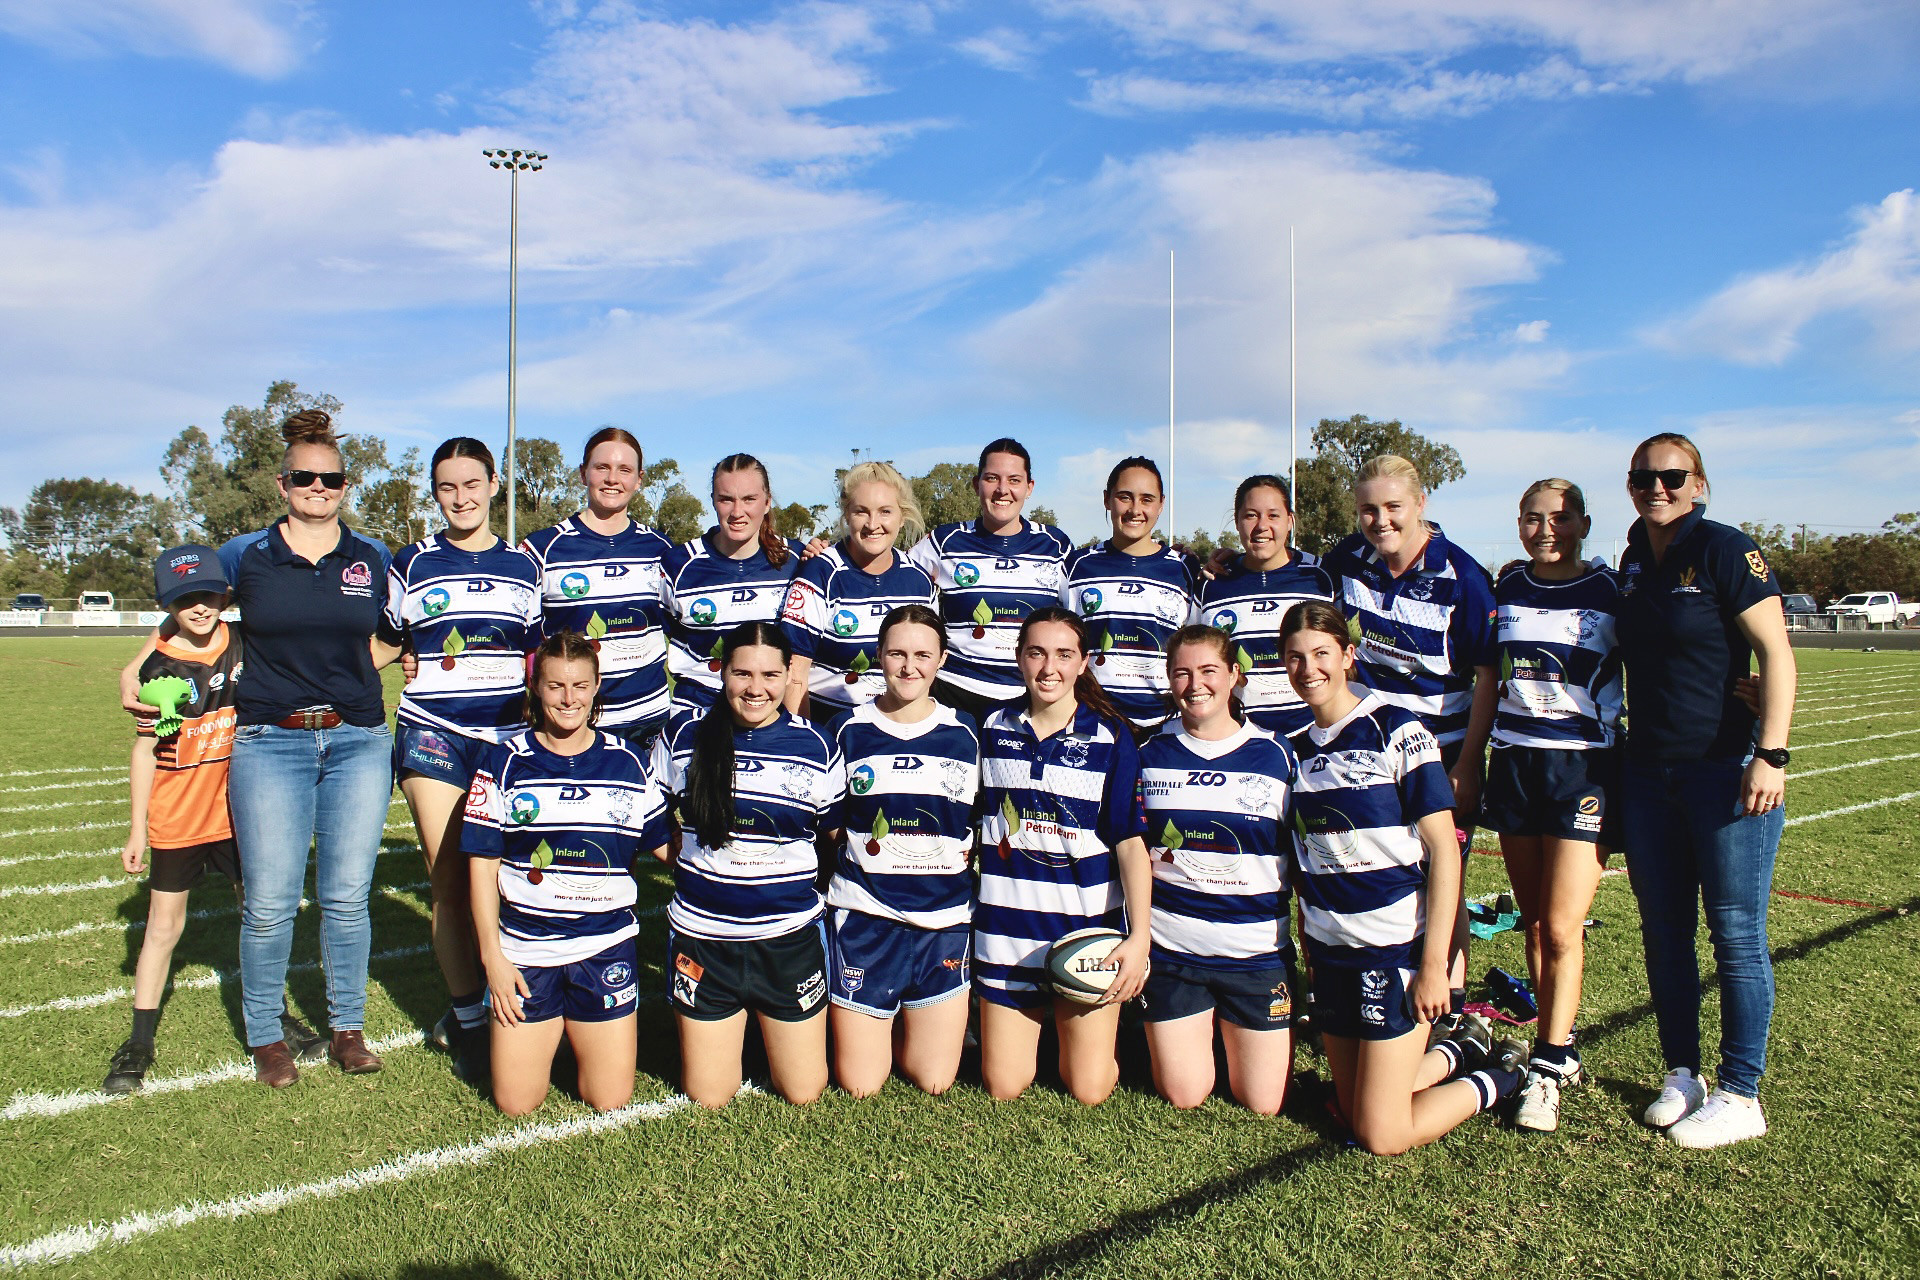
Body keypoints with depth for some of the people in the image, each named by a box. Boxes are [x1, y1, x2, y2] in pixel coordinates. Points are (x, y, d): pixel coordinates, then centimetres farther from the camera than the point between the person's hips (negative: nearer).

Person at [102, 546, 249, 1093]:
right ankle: (139, 1044, 18)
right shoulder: (159, 668, -10)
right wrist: (137, 827, -4)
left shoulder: (245, 646, -3)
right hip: (175, 820, -2)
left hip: (238, 814, 2)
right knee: (163, 927, 6)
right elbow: (145, 749, -5)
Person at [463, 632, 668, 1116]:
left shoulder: (626, 762, 1)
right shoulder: (506, 762, -2)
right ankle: (548, 1029, 30)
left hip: (606, 945, 1)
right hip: (525, 952, 0)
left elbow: (665, 844, 6)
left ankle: (585, 1033, 32)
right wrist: (492, 955, -4)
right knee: (515, 1103, 2)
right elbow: (483, 863, 0)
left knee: (610, 1102, 3)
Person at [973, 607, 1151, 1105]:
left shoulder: (1110, 736, -7)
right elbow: (970, 823, 11)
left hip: (1088, 931, -2)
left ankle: (1075, 1030, 34)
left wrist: (1140, 935, -17)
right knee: (1003, 1086, 8)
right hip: (1005, 930, 2)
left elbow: (1131, 840, -9)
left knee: (1090, 1089, 4)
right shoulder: (993, 729, 1)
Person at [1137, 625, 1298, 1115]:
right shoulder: (1151, 755, 1)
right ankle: (1186, 1032, 34)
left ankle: (1239, 1033, 34)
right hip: (1171, 948, 1)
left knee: (1263, 1104, 6)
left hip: (1258, 950, 0)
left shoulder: (1275, 754, -1)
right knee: (1183, 1097, 4)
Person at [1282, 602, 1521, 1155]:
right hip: (1330, 949, 6)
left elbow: (1444, 850, -13)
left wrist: (1434, 963, -17)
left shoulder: (1397, 731, -11)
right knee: (1352, 1110, 15)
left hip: (1396, 945, -6)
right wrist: (1306, 944, 9)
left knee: (1381, 1136, -2)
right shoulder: (1297, 749, 6)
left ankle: (1502, 1075, 20)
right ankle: (1457, 1052, 37)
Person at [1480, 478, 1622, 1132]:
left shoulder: (1611, 592, -2)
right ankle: (1559, 1051, 23)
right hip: (1513, 765, 4)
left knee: (1562, 928, -7)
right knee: (1533, 923, 10)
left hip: (1584, 767, -4)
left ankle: (1547, 1068, 4)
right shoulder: (1505, 589, 8)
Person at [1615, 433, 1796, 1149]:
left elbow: (1774, 653, -13)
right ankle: (1681, 1076, 25)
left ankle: (1740, 1097, 13)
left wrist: (1770, 755, -20)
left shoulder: (1723, 550, -9)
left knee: (1735, 935, 1)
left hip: (1726, 768, -6)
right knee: (1663, 932, 12)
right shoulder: (1634, 561, 11)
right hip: (1648, 772, 7)